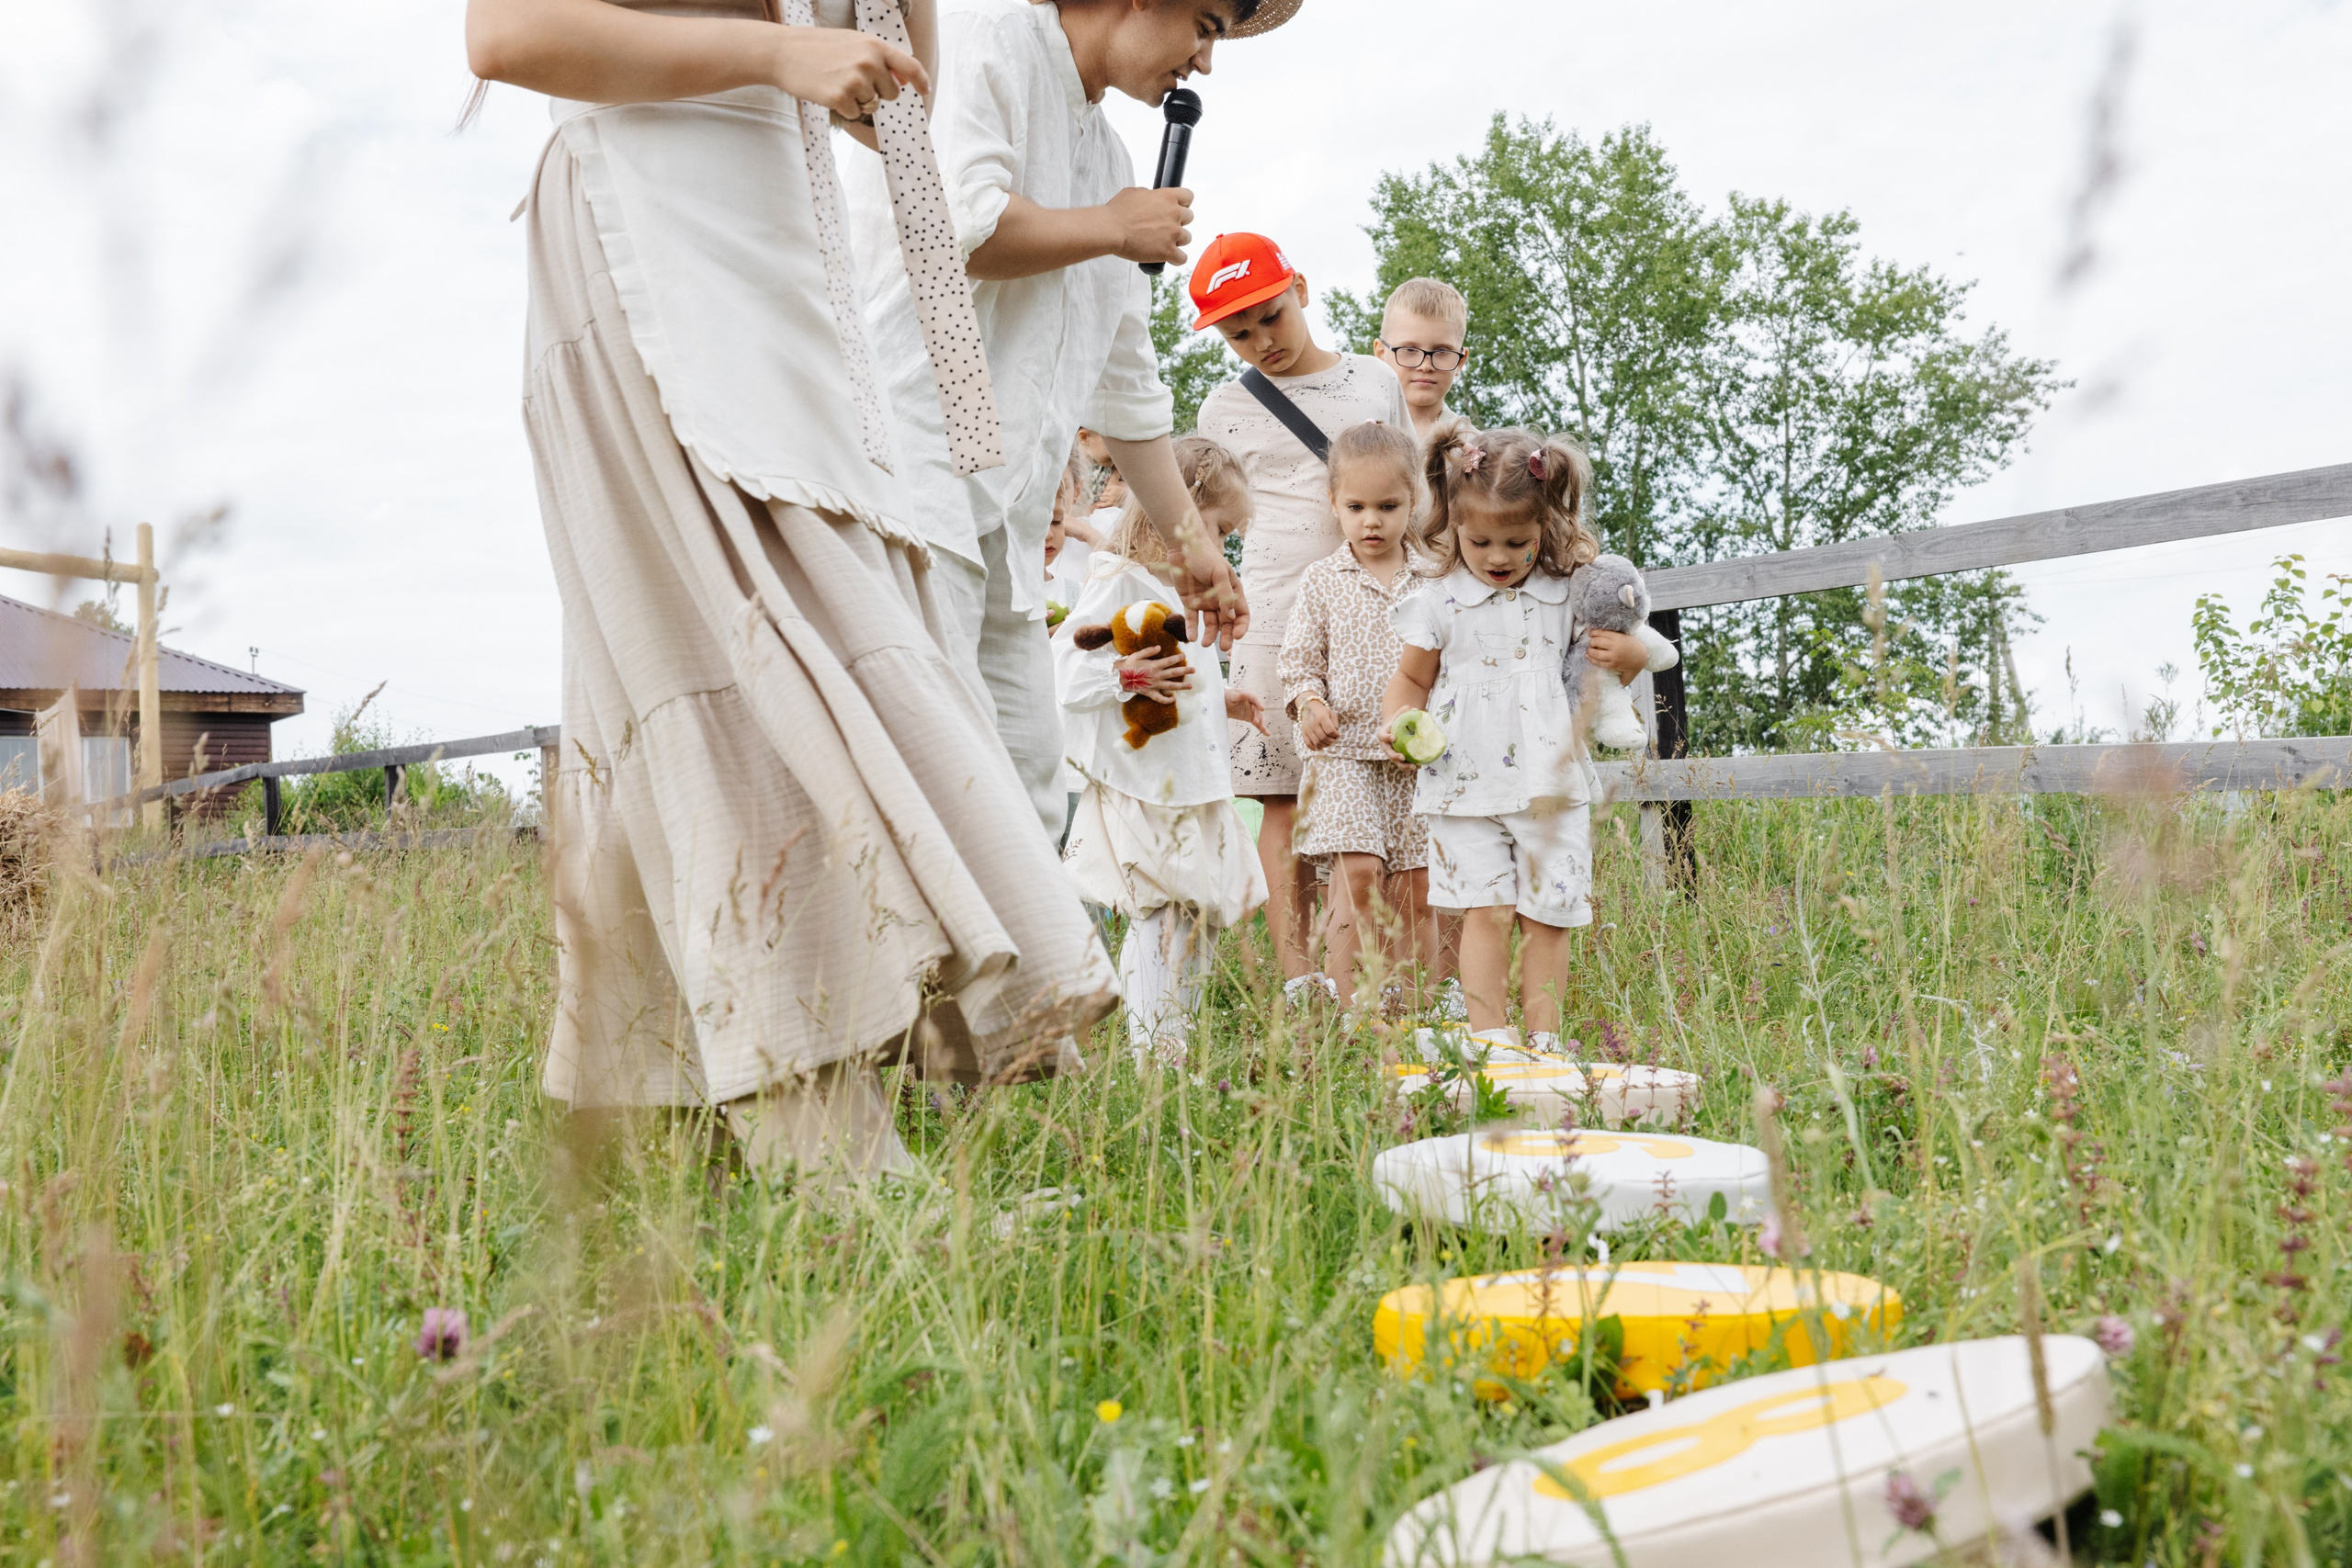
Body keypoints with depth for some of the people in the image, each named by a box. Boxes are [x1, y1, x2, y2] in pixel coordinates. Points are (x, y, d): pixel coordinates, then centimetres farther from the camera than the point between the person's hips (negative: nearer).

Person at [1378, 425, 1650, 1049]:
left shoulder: (1569, 593, 4)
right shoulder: (1438, 599, 0)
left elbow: (1626, 657, 17)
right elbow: (1412, 678, 12)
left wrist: (1628, 653, -7)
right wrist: (1397, 721, -8)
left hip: (1551, 784, 1)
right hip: (1468, 784, -1)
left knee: (1547, 913, 5)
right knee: (1485, 909, -5)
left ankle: (1544, 1037, 14)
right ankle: (1489, 1035, 2)